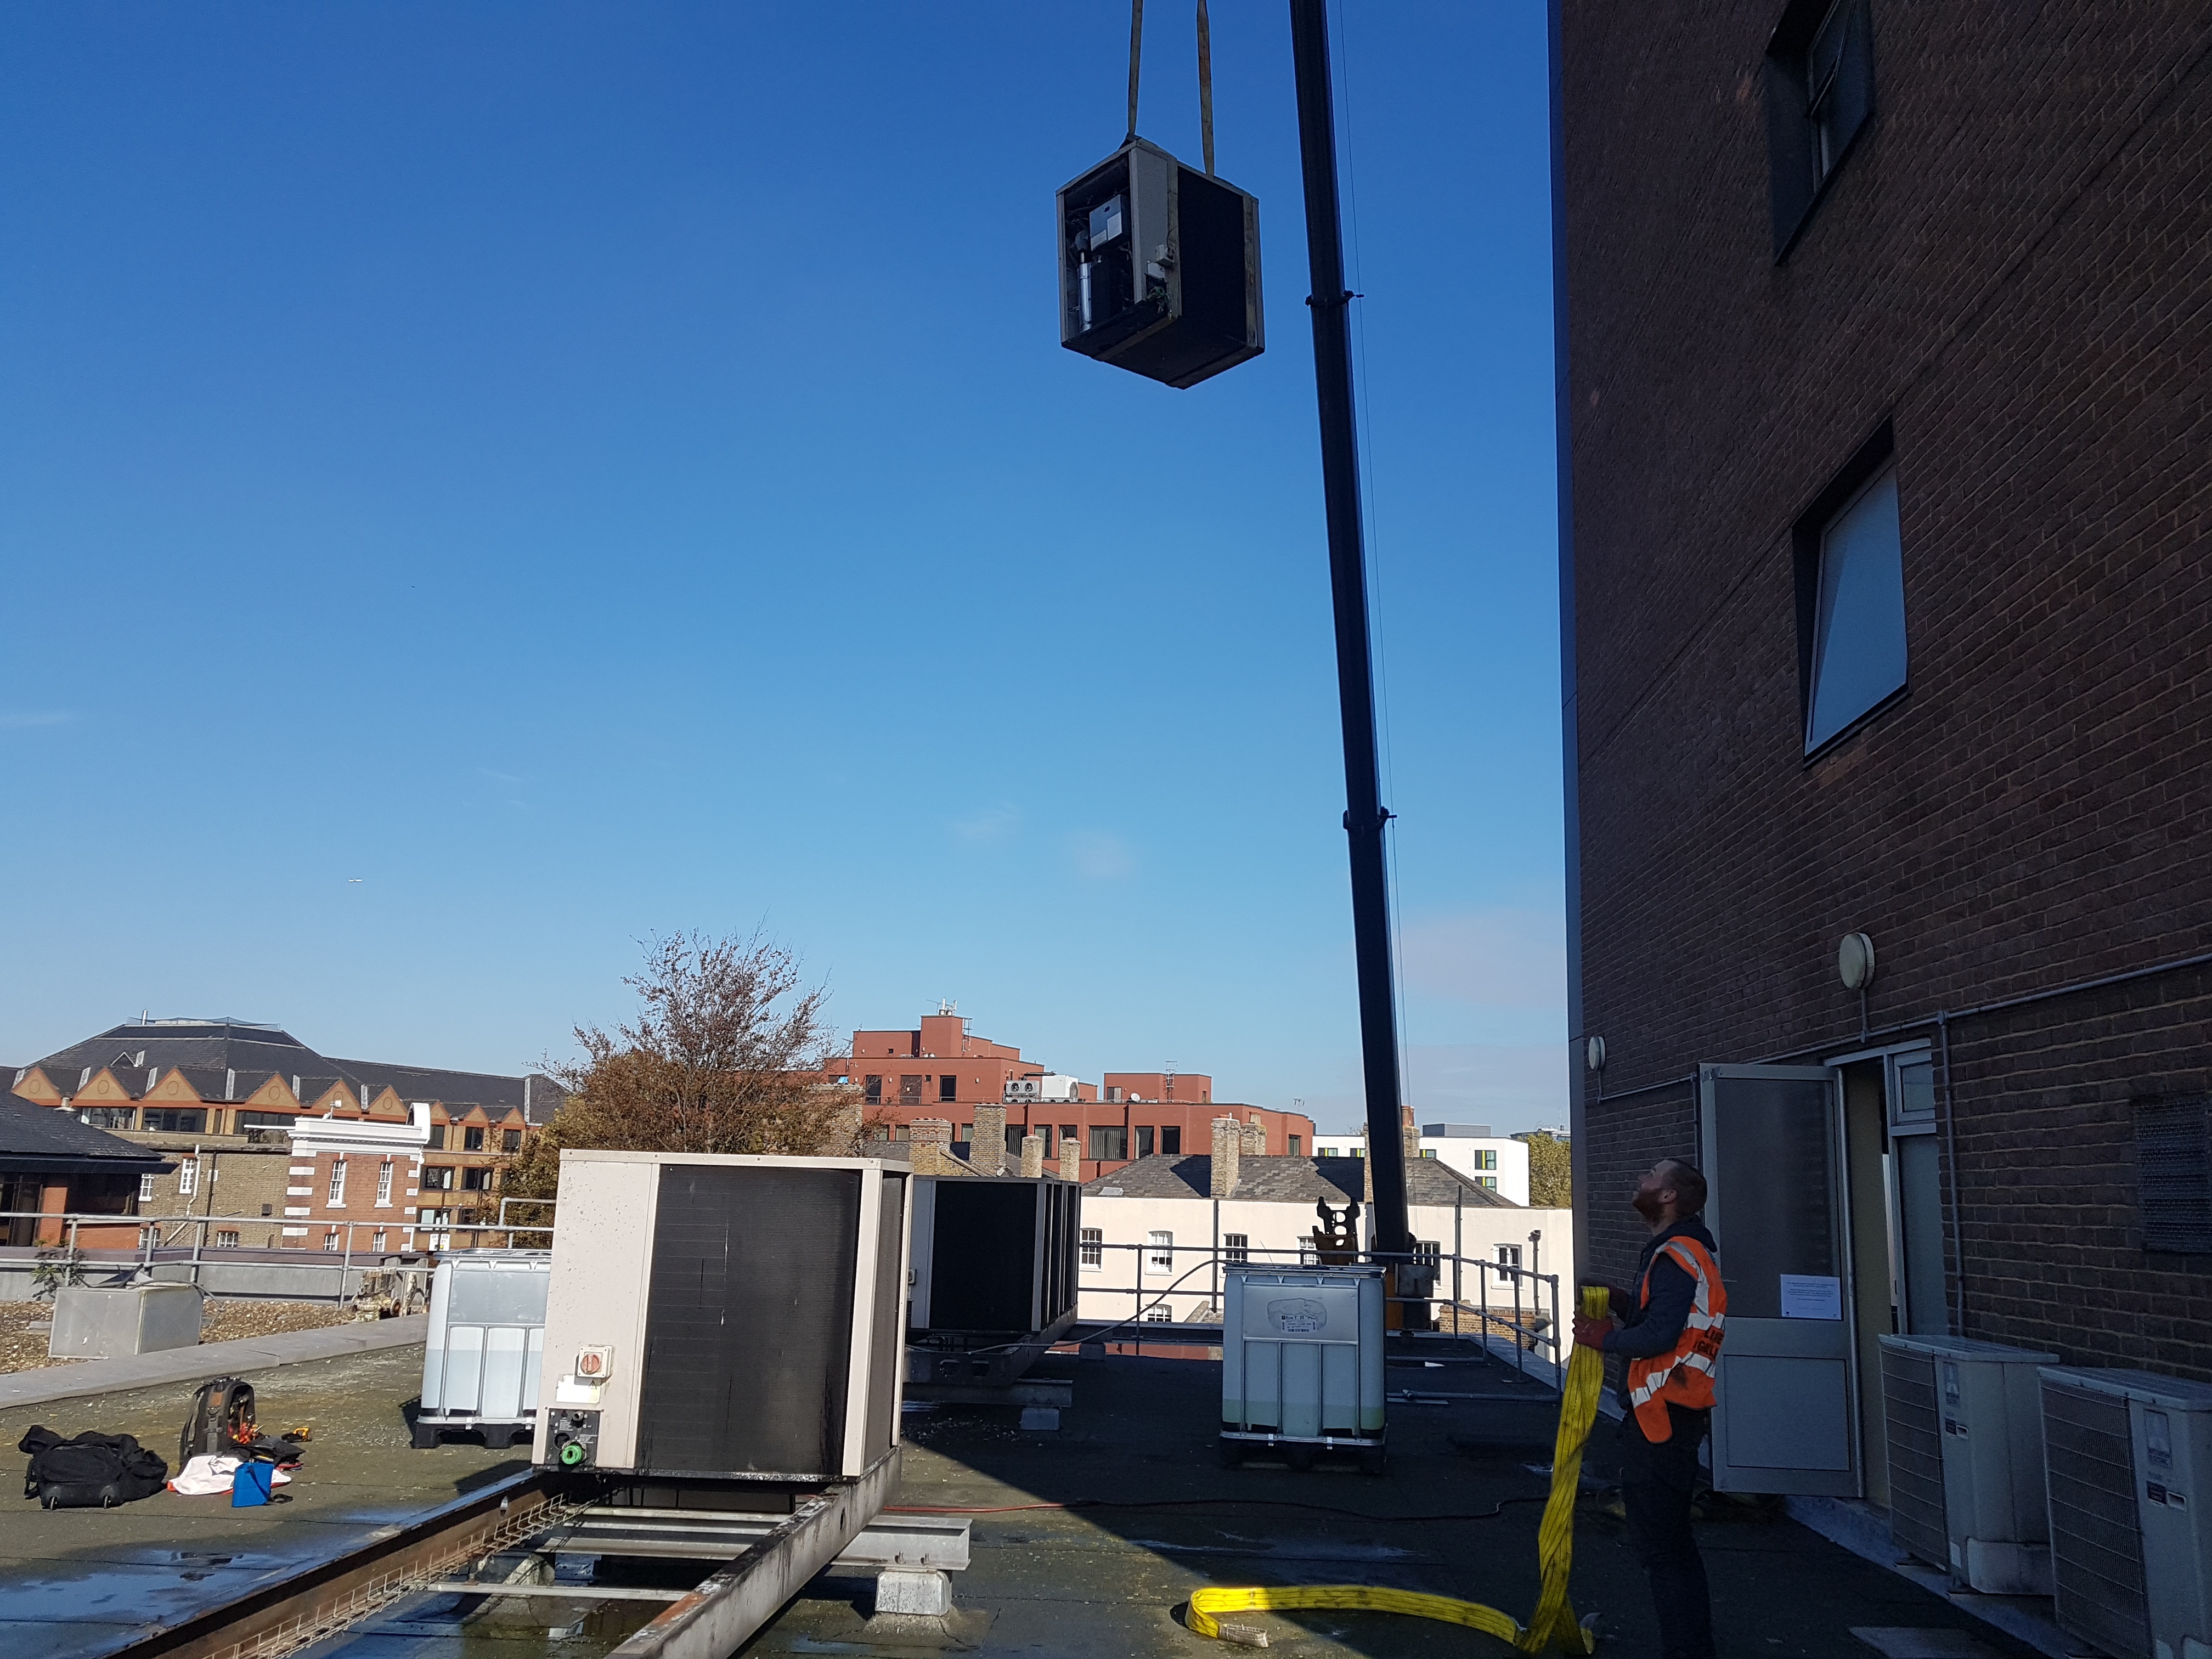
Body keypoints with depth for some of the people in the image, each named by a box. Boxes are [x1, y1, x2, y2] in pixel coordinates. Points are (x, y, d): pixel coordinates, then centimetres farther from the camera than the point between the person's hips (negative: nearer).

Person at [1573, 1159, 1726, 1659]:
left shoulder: (1674, 1256, -17)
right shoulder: (1688, 1251, 17)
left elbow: (1659, 1335, -26)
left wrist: (1607, 1339, -12)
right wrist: (1623, 1304, 7)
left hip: (1659, 1416, -11)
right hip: (1677, 1413, 11)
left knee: (1659, 1545, -6)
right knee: (1673, 1539, 20)